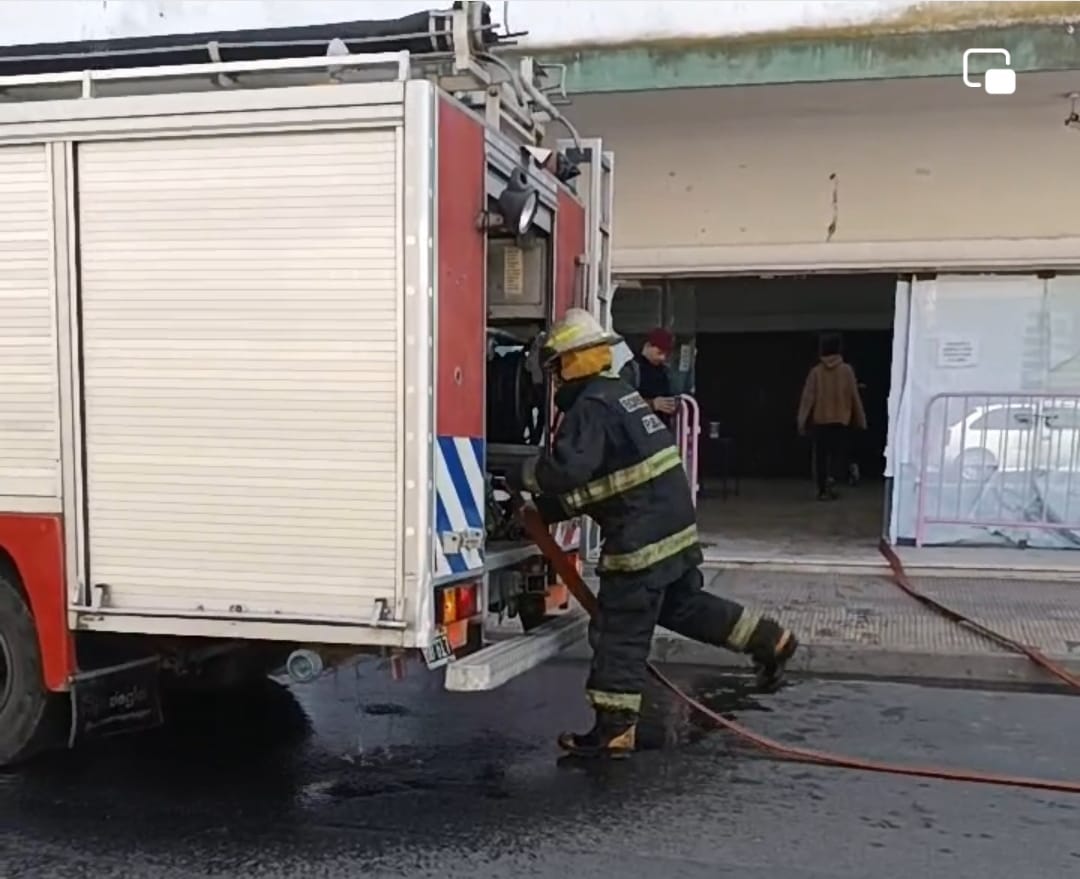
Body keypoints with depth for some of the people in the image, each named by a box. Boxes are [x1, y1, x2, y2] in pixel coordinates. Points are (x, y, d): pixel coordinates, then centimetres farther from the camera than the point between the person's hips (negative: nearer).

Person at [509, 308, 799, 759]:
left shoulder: (590, 407, -14)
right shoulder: (619, 394, 17)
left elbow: (569, 469, -29)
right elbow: (595, 481, 22)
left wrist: (525, 476, -10)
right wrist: (541, 509, 19)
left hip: (640, 534, -10)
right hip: (675, 521, 10)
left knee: (619, 630, 0)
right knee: (683, 604, 27)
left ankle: (613, 730, 8)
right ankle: (769, 640, 31)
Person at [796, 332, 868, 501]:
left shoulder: (816, 371, -3)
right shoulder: (846, 370, -2)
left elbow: (808, 397, -4)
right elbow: (854, 396, 0)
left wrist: (801, 421, -1)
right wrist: (861, 420, 8)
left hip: (820, 420, 0)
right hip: (841, 419, 0)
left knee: (821, 455, 9)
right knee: (839, 453, 10)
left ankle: (823, 490, 8)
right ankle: (832, 478, -16)